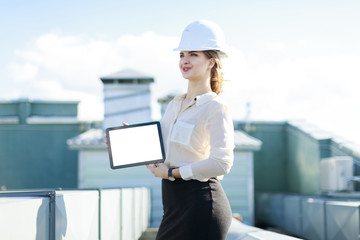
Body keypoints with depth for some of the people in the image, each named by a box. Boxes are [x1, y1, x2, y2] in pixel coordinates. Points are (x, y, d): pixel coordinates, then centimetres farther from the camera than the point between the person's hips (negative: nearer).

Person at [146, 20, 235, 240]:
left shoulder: (216, 108, -11)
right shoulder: (175, 105, 13)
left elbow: (222, 162, -23)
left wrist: (173, 173, -17)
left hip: (200, 204, -7)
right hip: (176, 205, 8)